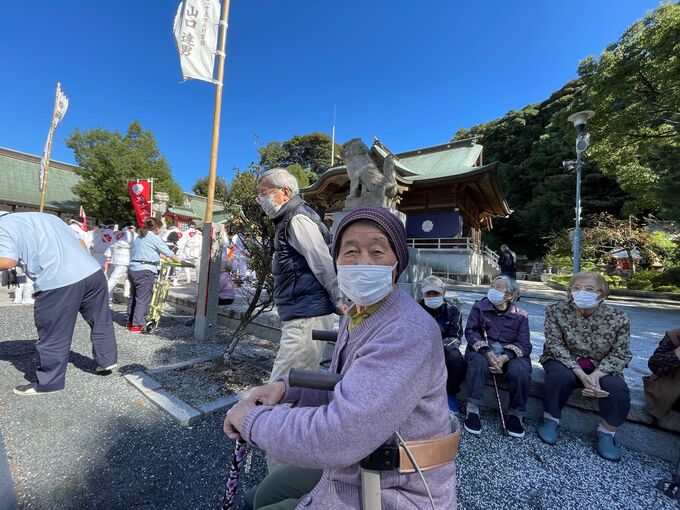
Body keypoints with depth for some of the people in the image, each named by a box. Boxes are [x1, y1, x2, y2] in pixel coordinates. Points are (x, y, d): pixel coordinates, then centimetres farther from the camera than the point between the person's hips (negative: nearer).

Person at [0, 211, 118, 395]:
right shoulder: (47, 216, 26)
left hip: (58, 283, -6)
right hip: (93, 272, 7)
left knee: (53, 336, 10)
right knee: (101, 321, 21)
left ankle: (48, 382, 25)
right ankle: (107, 360, 33)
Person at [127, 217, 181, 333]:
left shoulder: (140, 236, 16)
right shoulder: (154, 237, -7)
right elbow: (167, 252, -3)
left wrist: (162, 256, 31)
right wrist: (179, 260, 9)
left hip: (132, 269, 9)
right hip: (145, 271, -9)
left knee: (133, 296, 18)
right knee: (143, 298, -3)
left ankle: (130, 321, 28)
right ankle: (137, 325, -1)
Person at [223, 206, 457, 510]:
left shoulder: (409, 333, -32)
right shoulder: (357, 315, 1)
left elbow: (334, 438, -36)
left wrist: (252, 418, -20)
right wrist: (286, 387, -5)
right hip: (356, 471, 8)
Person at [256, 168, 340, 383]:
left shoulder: (298, 220, -13)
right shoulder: (287, 220, 19)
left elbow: (325, 265, -17)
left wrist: (341, 305, -12)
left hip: (307, 316, -10)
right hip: (302, 315, 10)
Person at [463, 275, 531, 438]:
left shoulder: (520, 315, 3)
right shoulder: (480, 306, 2)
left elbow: (524, 344, -4)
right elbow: (470, 331, -6)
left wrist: (505, 357, -25)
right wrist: (487, 353, -22)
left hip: (509, 354, 1)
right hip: (482, 351, -1)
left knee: (521, 370, -31)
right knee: (478, 362, -34)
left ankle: (516, 414, -6)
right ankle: (472, 410, -24)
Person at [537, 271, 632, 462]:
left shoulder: (619, 319, -9)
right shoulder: (556, 311, -14)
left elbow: (620, 355, -7)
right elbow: (555, 344, -16)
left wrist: (596, 375, -24)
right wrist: (582, 374, -27)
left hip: (600, 367, 2)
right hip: (564, 361, -2)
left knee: (617, 388, -27)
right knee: (560, 376, -33)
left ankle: (606, 433, 2)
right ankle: (550, 420, -7)